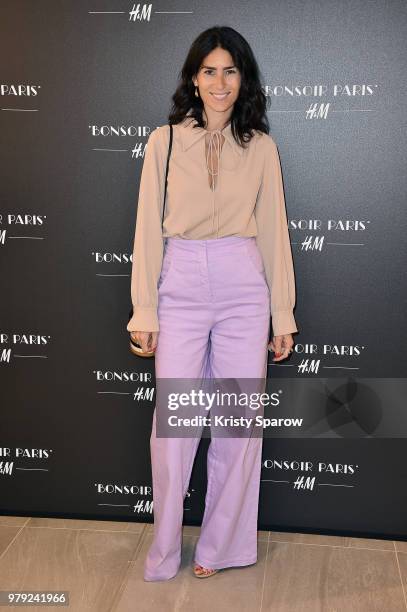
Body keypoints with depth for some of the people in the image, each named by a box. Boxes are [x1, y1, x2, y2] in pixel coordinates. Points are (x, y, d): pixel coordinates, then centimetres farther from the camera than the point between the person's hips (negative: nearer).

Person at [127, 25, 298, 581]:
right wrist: (144, 310, -1)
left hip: (243, 288, 1)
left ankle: (222, 545, 25)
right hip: (181, 286, -1)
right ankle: (164, 551, 22)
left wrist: (283, 315, 5)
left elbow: (274, 232, 7)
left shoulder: (261, 146, 7)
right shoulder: (164, 141, 4)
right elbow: (148, 228, 3)